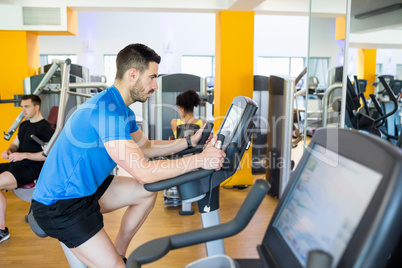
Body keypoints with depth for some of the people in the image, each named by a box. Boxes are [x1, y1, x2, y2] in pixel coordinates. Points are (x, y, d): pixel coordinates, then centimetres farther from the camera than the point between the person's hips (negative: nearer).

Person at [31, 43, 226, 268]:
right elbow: (144, 172, -29)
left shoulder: (123, 111, 6)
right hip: (58, 205, -10)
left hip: (85, 188, 10)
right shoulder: (107, 110, -27)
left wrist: (189, 142, 6)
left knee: (148, 192, 12)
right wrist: (199, 160, -24)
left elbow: (146, 147, 16)